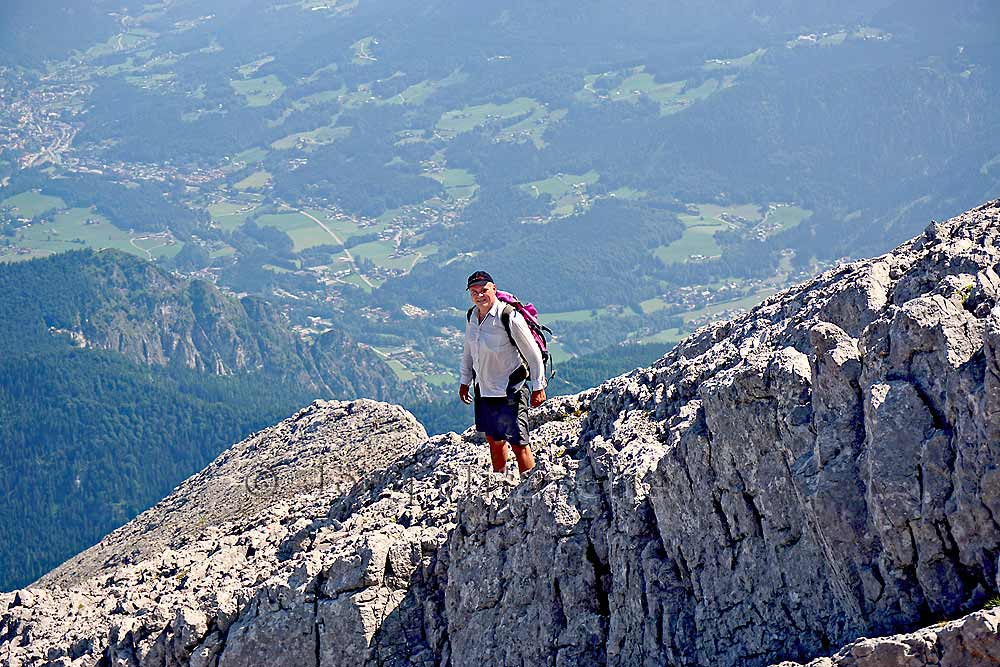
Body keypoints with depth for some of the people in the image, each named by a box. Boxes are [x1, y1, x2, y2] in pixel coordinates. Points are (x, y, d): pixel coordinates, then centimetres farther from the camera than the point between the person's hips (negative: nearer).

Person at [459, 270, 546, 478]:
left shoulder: (509, 317, -19)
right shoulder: (472, 316, 2)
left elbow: (533, 353, -13)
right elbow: (468, 350, 19)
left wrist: (538, 387, -11)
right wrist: (465, 381, 20)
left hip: (510, 391, -7)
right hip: (483, 389, 7)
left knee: (518, 443, -7)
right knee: (494, 439, 16)